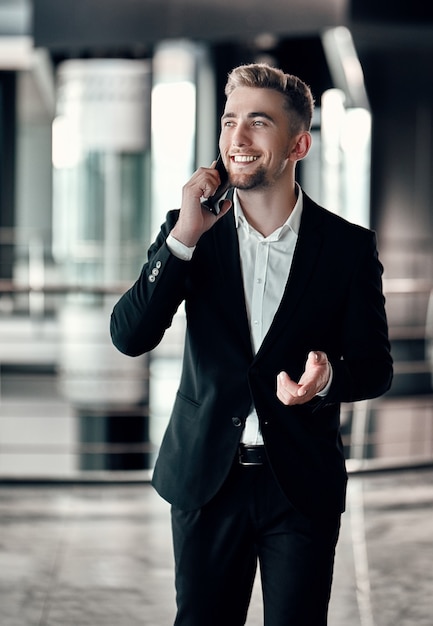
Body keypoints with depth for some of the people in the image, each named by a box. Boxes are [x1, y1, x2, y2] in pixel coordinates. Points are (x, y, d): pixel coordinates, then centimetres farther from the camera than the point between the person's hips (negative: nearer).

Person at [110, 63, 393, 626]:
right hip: (206, 475, 1)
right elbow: (129, 337, -9)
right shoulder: (190, 231, 0)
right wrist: (184, 236, -18)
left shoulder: (349, 245, -3)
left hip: (303, 487, -1)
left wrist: (328, 378, -23)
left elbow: (375, 366, 1)